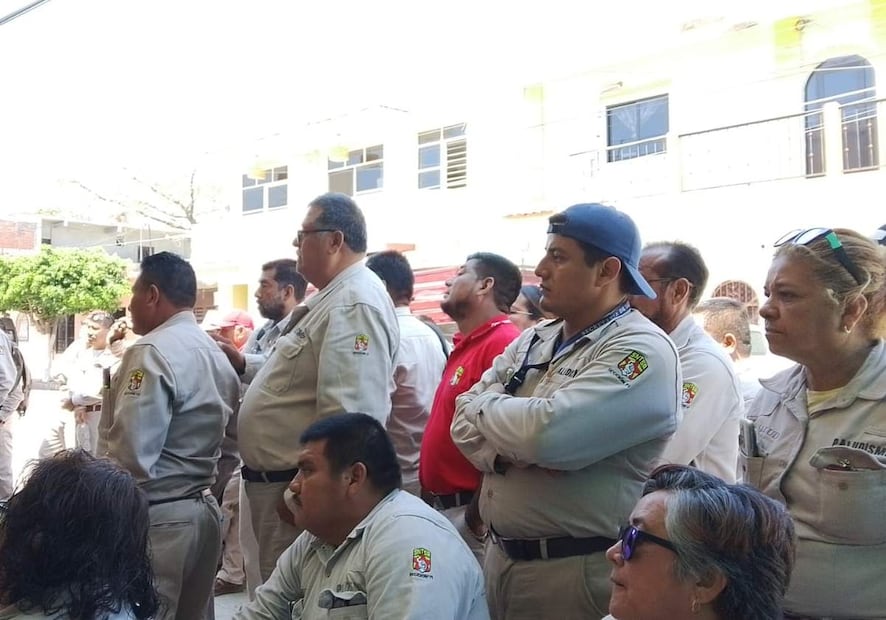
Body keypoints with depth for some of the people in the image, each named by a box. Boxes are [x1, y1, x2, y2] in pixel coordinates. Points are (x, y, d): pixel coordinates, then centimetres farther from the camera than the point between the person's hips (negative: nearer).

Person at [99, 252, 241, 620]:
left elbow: (130, 454, -20)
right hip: (203, 512, 9)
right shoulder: (217, 354, 11)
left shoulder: (152, 351, -15)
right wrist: (202, 486, 18)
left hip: (156, 519, -9)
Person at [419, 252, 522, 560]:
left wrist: (476, 517, -20)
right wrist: (430, 496, 15)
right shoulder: (465, 346, 14)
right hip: (442, 507, 9)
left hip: (468, 511, -9)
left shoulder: (503, 344, -17)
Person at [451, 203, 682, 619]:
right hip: (499, 555, 7)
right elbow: (465, 426, 4)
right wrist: (510, 451, -16)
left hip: (575, 570, -7)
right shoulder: (531, 341, 9)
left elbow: (546, 433, -27)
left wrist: (482, 405, -8)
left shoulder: (643, 351, -15)